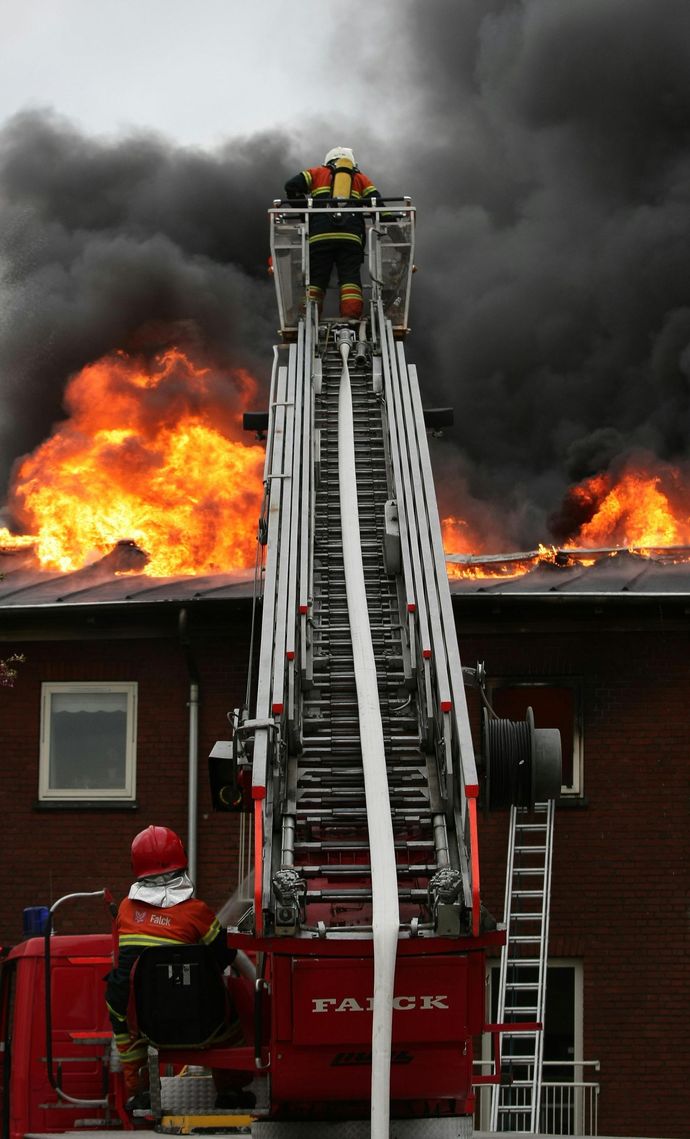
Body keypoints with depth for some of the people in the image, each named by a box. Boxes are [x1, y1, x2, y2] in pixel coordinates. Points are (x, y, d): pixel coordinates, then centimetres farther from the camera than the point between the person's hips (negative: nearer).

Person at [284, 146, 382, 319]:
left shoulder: (316, 173, 25)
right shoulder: (361, 179, 28)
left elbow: (292, 186, 9)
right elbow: (377, 204, 13)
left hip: (319, 235, 0)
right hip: (351, 236, 0)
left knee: (315, 279, 2)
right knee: (350, 278, -1)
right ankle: (351, 316, -18)